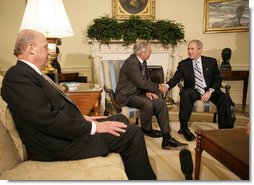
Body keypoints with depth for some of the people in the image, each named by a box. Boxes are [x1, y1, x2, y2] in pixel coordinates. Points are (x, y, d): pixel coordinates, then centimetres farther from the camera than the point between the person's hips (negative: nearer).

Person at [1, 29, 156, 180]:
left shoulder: (29, 73, 14)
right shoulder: (18, 76, -18)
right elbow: (48, 120, -26)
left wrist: (83, 118, 5)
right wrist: (93, 127, -19)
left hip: (64, 130, 11)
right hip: (61, 144, -11)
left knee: (121, 119, 16)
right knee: (132, 133, -11)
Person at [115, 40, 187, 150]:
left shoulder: (142, 61, 8)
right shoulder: (131, 63, -20)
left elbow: (146, 80, 14)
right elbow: (141, 83, -23)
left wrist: (149, 90, -8)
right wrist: (158, 87, -10)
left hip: (138, 92, 8)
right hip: (127, 95, -8)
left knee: (161, 103, -14)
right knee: (148, 104, -34)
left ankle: (167, 140, -15)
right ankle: (146, 129, -2)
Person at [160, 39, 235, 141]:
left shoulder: (211, 61, 5)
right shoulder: (183, 64, 4)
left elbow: (217, 79, 4)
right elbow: (176, 78, -6)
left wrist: (210, 91, -14)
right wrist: (167, 86, -28)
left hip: (209, 90, 1)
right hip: (193, 91, -1)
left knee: (224, 98, -26)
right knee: (185, 94, -34)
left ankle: (225, 128, -18)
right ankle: (184, 127, -29)